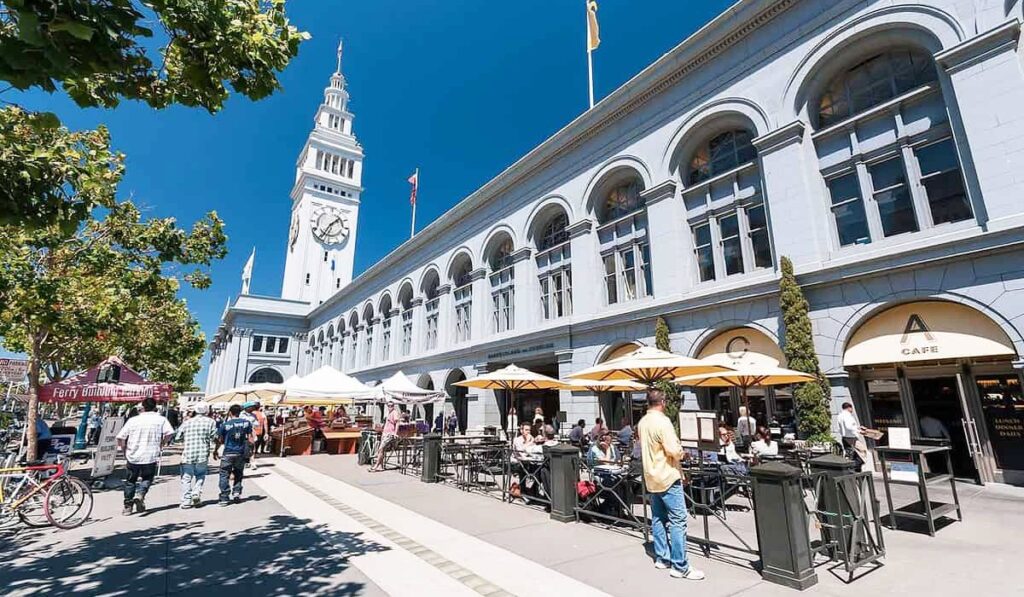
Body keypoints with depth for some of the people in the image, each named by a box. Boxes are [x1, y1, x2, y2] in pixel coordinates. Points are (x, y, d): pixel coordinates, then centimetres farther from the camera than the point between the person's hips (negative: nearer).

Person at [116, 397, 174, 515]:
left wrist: (125, 451, 14)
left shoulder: (133, 420, 2)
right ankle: (140, 495, -11)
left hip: (133, 456, 2)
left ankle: (128, 506, 21)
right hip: (151, 457, -2)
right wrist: (160, 444, 4)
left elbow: (120, 437, 0)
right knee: (147, 479, 14)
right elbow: (169, 433, -13)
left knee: (130, 481, 17)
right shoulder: (161, 419, -1)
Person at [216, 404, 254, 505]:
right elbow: (250, 439, 0)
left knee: (224, 475, 7)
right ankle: (237, 492, 10)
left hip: (228, 453, -2)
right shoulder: (247, 423, -1)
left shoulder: (224, 424, -7)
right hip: (241, 453, 3)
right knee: (238, 474, 20)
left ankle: (224, 498, 8)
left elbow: (220, 441, -1)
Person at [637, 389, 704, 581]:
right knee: (677, 521, -3)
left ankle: (661, 558, 21)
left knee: (658, 518, 14)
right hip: (667, 477, -8)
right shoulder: (662, 421, -19)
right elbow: (674, 451, -22)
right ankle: (680, 567, 0)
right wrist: (681, 451, 0)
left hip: (652, 477, 8)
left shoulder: (642, 422, 7)